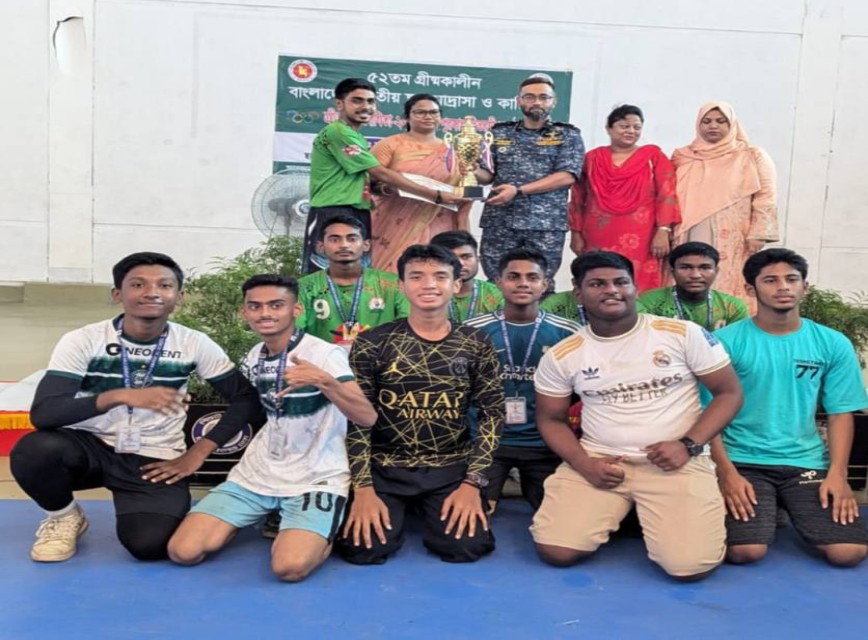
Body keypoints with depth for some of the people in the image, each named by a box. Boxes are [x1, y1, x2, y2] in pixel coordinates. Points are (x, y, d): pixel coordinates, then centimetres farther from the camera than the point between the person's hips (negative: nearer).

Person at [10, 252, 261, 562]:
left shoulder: (194, 344, -7)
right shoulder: (82, 341, -11)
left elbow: (246, 399, -1)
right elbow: (42, 413, -21)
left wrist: (197, 453, -8)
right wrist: (118, 396, -35)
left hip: (154, 460, 0)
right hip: (88, 446, 1)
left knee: (149, 545, -25)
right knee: (33, 450, -31)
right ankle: (64, 516, 3)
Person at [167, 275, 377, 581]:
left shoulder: (325, 354, -15)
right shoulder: (253, 358, 6)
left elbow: (367, 417, -25)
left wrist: (322, 381, -38)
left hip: (315, 479, -6)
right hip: (255, 474, 6)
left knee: (290, 567, -29)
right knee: (183, 552, -7)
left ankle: (317, 534, 6)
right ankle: (262, 517, 19)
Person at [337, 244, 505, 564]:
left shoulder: (476, 344, 1)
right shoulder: (372, 343, -4)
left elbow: (492, 413, 1)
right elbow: (356, 417, -4)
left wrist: (473, 482, -8)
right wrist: (363, 488, -12)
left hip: (451, 468, 1)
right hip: (385, 467, -1)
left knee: (466, 546, -19)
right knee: (362, 548, -19)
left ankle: (431, 511, 16)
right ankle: (398, 509, 16)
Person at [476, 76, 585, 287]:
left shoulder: (568, 135, 7)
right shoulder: (499, 133, 14)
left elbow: (567, 176, -6)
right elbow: (486, 173, 10)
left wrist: (518, 190, -13)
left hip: (546, 224, -2)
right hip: (499, 222, 2)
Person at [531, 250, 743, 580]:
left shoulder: (683, 333, -3)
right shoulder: (561, 356, 2)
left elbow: (729, 393, 2)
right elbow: (550, 419, 10)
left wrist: (688, 445, -12)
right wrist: (584, 464, -8)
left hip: (676, 462, -1)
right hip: (598, 462, 2)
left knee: (690, 566, -20)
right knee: (556, 551, -15)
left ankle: (647, 517, 15)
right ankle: (619, 513, 17)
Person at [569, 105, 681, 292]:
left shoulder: (654, 156, 6)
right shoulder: (592, 158, 9)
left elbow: (666, 195, -1)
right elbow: (578, 200, 12)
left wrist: (663, 231, -10)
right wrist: (576, 233, 7)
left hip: (640, 240, -1)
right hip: (598, 240, 2)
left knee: (639, 289, -6)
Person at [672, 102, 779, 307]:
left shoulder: (753, 157, 7)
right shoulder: (683, 158, 14)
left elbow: (765, 199, 2)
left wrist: (757, 236, -8)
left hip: (733, 245, -2)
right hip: (690, 243, 2)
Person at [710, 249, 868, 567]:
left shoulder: (833, 344, 5)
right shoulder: (726, 341, -5)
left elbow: (841, 413, 6)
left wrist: (837, 472, -6)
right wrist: (726, 471, -14)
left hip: (808, 461, 3)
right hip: (743, 460, -3)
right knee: (745, 551, -21)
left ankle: (789, 512, 18)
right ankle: (768, 512, 14)